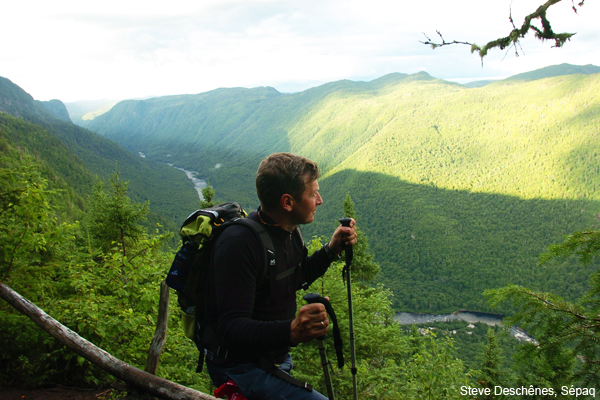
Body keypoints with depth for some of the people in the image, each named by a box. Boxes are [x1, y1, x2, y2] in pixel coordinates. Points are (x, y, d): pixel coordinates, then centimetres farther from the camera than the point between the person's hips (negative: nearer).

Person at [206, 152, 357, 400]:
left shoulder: (289, 231, 0)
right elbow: (232, 327, -32)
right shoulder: (239, 244, -28)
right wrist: (291, 331, -48)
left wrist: (331, 250, 2)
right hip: (241, 368, -9)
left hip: (275, 358, 9)